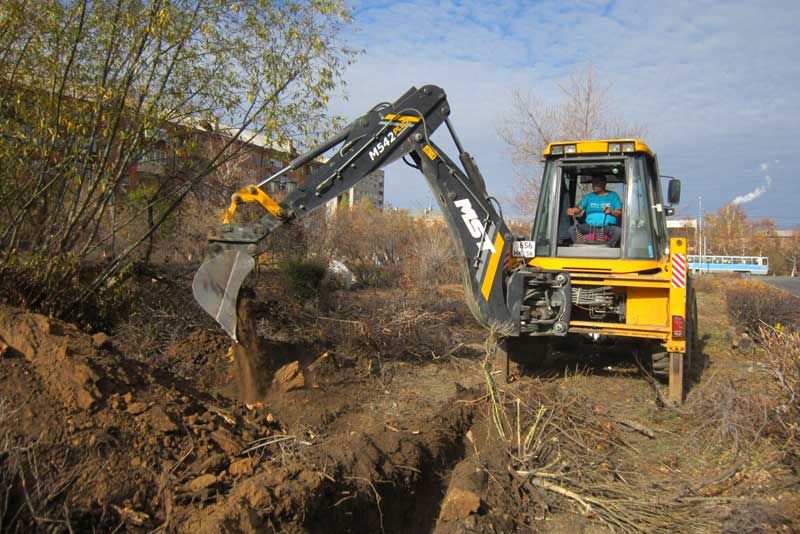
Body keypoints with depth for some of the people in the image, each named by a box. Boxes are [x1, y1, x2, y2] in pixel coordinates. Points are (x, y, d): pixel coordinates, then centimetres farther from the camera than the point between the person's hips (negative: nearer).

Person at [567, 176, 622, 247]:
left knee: (618, 231, -36)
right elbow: (579, 208, 9)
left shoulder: (613, 196, 12)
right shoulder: (588, 197, 19)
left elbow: (620, 212, 4)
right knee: (572, 229, -23)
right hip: (590, 226, 2)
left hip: (607, 227, -2)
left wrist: (611, 212, -19)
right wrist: (572, 210, -16)